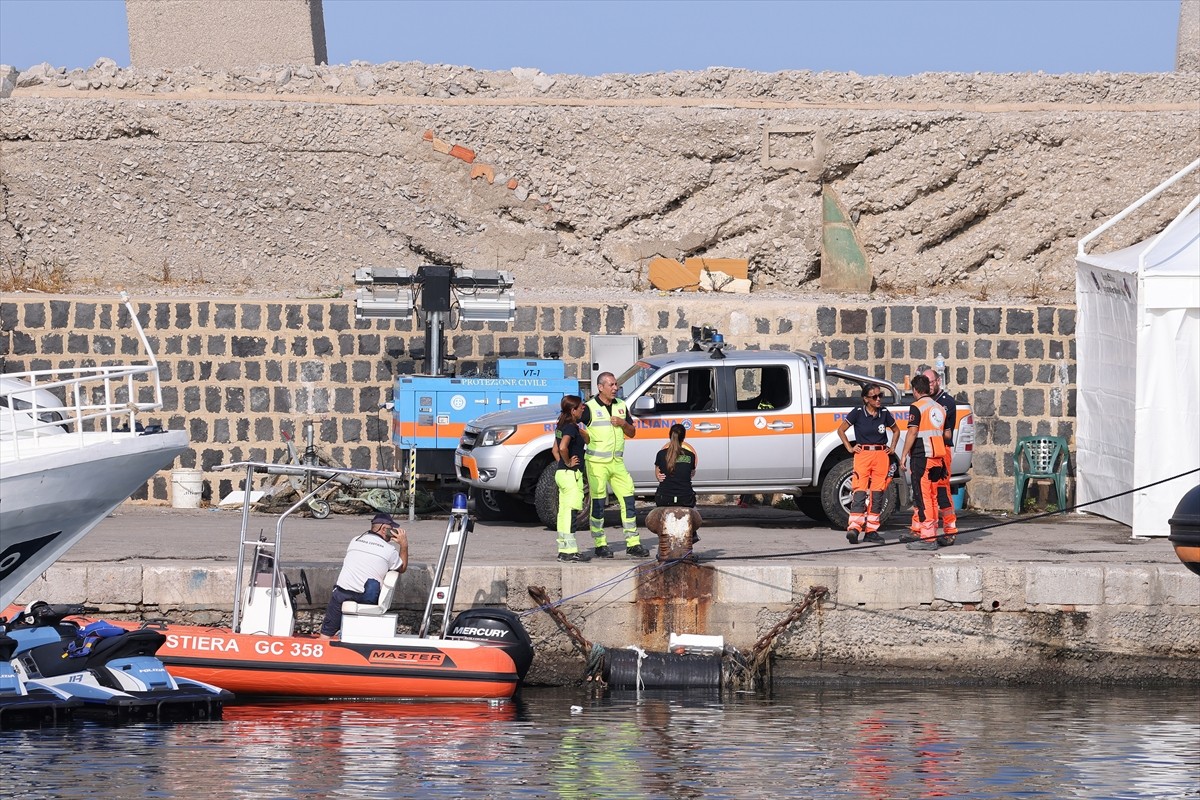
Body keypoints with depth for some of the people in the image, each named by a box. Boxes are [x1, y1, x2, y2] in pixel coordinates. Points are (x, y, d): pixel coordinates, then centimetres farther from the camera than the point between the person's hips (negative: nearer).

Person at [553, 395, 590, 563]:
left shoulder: (561, 426, 14)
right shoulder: (571, 427, -15)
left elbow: (555, 449, 22)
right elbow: (563, 447, -30)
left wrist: (562, 463, 14)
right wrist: (568, 462, -17)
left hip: (561, 473, 10)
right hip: (572, 474, -10)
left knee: (564, 512, 10)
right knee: (570, 512, -10)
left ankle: (563, 550, 13)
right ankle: (571, 551, -12)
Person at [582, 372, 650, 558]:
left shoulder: (621, 406, 11)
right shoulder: (590, 408, -7)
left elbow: (632, 433, 16)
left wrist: (623, 424, -3)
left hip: (617, 462, 5)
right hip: (597, 463, -5)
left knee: (628, 499, 3)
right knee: (598, 503, -2)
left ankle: (633, 544, 8)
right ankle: (600, 545, 5)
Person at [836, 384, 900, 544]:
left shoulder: (884, 413, 7)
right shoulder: (858, 412, -1)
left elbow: (896, 430, 24)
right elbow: (841, 430, 7)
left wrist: (892, 448, 12)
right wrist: (850, 448, 2)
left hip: (881, 455, 3)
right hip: (863, 454, -3)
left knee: (877, 493, 2)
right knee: (860, 491, -13)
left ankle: (871, 530, 6)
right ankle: (854, 528, -21)